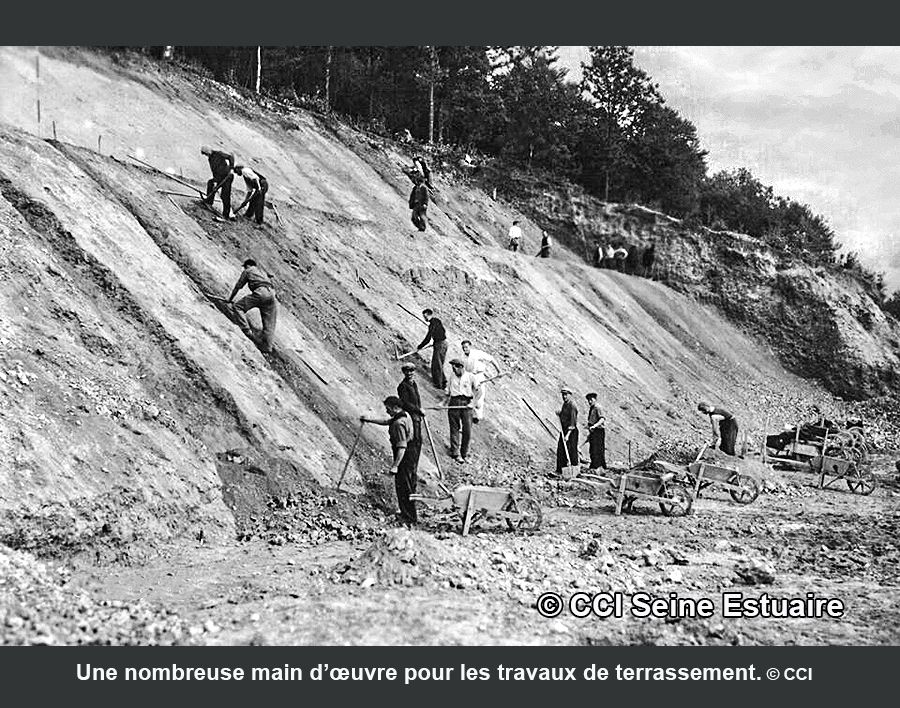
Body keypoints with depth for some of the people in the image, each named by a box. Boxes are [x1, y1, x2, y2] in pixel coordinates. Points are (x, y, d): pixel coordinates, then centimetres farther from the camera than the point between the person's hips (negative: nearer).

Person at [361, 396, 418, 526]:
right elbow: (385, 421, 23)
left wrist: (395, 466, -26)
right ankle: (411, 516, 34)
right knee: (409, 487, 21)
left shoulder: (398, 424, -23)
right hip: (412, 455, 10)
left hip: (405, 458, -10)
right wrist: (369, 420, 23)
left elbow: (402, 447, -27)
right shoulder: (405, 416, 7)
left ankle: (409, 519, 5)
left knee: (403, 489, -1)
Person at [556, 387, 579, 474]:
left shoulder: (572, 405, -16)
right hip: (564, 430, 8)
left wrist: (568, 435, -27)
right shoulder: (564, 404, 12)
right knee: (560, 450, 5)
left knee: (571, 450, -5)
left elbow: (573, 421, -22)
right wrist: (559, 414, 2)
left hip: (571, 431, -8)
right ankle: (559, 470, 10)